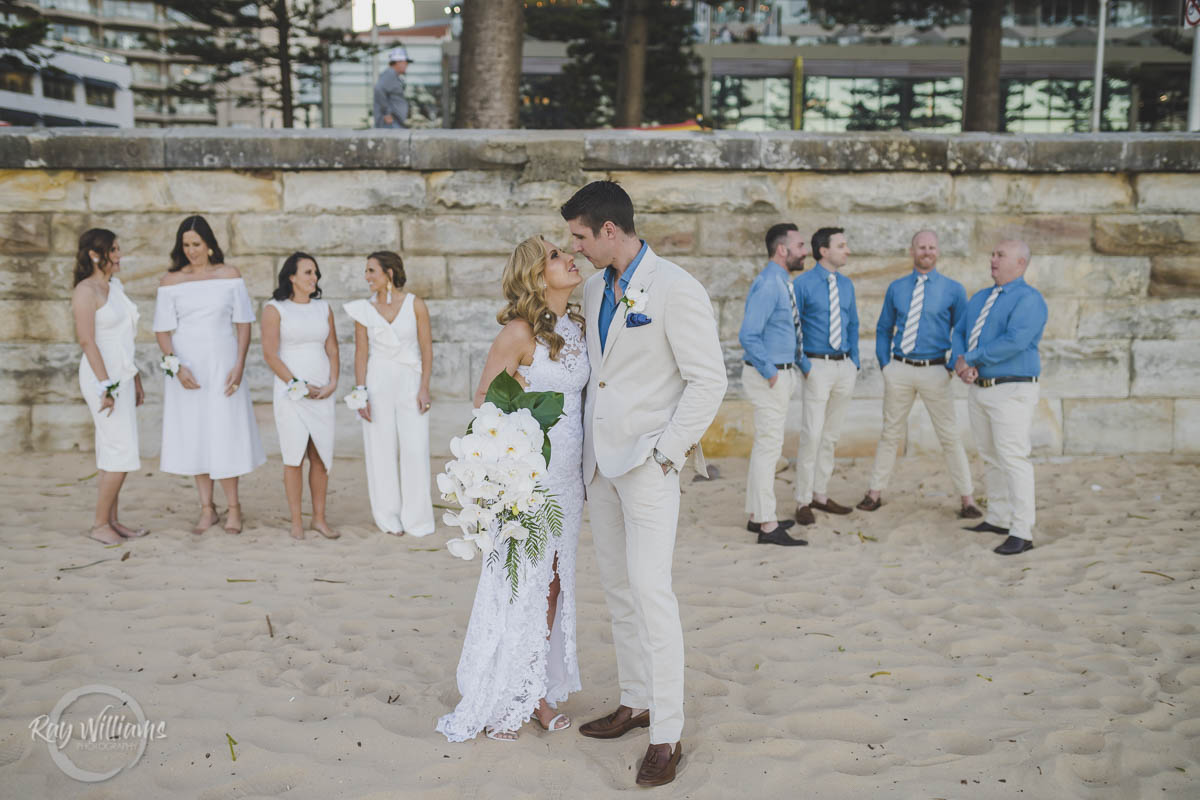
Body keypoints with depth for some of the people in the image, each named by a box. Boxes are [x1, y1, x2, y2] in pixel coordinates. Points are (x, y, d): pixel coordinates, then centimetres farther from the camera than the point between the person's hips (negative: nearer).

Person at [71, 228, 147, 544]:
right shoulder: (85, 291, -11)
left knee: (111, 453, 10)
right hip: (102, 376, -9)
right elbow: (88, 342, -16)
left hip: (121, 376, 9)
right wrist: (105, 385, -20)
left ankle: (112, 521, 16)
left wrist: (135, 379, 18)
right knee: (123, 453, -9)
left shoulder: (115, 286, 15)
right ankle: (99, 524, 0)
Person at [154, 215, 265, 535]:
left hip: (223, 367, -1)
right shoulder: (170, 282, 1)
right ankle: (207, 509, 16)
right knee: (194, 436, 5)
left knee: (226, 434, -1)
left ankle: (233, 508, 12)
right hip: (187, 368, 1)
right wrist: (176, 367, -13)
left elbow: (243, 324, 2)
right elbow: (163, 331, 1)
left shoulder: (230, 276, 1)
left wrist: (239, 365, -7)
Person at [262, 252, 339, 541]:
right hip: (290, 393, -4)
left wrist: (333, 383, -4)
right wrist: (298, 386, -12)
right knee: (294, 457, -3)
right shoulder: (274, 309, -2)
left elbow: (332, 349, 10)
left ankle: (319, 518, 13)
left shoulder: (324, 308, 12)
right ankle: (296, 522, 5)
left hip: (322, 394, 4)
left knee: (321, 456, 3)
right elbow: (270, 355, -8)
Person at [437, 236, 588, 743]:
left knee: (553, 582, 11)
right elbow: (484, 400, -8)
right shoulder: (520, 331, -13)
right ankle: (496, 702, 17)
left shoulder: (578, 326, 8)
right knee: (517, 583, 1)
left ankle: (538, 693, 24)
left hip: (567, 473, 7)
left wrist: (584, 470, 13)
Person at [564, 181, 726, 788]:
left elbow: (709, 380, -13)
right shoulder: (596, 287, 11)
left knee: (650, 590, -9)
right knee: (617, 586, 14)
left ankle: (667, 736, 2)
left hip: (648, 461, -8)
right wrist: (586, 444, 12)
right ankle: (635, 703, 29)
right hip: (600, 459, 8)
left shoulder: (676, 290, -12)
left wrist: (666, 452, -15)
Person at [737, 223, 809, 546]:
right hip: (770, 375, -10)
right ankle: (768, 526, 0)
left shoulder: (782, 283, 13)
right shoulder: (768, 285, -18)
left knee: (766, 446, 16)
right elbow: (748, 335, -26)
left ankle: (757, 516, 26)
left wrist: (789, 367, 15)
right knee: (769, 447, -6)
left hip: (781, 372, 10)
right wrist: (770, 372, -19)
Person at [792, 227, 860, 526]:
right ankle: (803, 501, 2)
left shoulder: (846, 284, 11)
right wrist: (803, 364, -12)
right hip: (818, 367, -6)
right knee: (812, 435, -7)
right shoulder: (802, 284, -8)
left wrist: (855, 361, 9)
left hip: (845, 367, 6)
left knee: (831, 435, 12)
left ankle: (820, 495, 22)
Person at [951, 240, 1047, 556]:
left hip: (1012, 391, -8)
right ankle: (998, 518, 25)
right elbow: (959, 333, 15)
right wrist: (960, 364, -6)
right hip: (979, 388, 8)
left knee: (1013, 459, -11)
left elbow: (1014, 342, -24)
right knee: (990, 458, 14)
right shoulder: (980, 298, 17)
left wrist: (970, 358, -16)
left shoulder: (1029, 299, -10)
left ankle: (1022, 532, -8)